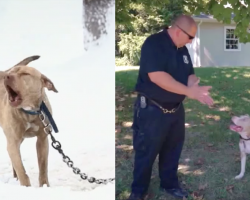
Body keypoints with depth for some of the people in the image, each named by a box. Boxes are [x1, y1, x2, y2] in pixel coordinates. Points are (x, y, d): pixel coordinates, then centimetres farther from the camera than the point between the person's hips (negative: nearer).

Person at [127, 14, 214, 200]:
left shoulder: (182, 49, 8)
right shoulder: (154, 43, -18)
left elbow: (190, 75, 11)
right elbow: (156, 75, -29)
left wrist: (197, 89, -14)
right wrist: (189, 91, -26)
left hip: (176, 109, 7)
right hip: (152, 110, -7)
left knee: (173, 149, 18)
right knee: (146, 152, 5)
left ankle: (170, 184, 36)